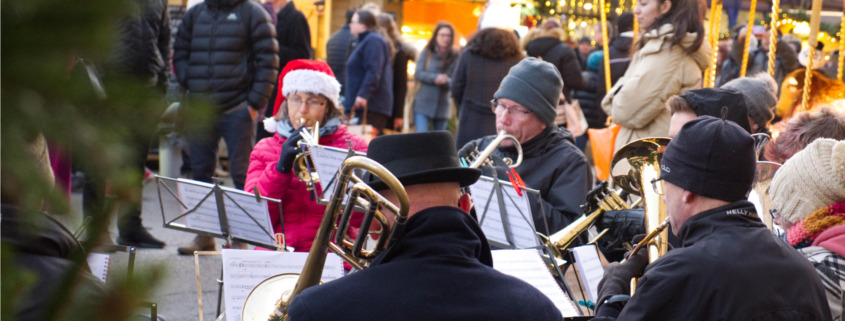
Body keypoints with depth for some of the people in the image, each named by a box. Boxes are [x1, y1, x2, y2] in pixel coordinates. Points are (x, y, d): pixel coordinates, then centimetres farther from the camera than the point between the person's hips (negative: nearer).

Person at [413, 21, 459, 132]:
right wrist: (435, 78, -19)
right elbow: (418, 73, -4)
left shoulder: (454, 56, 2)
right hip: (423, 103, -1)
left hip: (443, 105, 1)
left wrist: (446, 81, -26)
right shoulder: (426, 52, 5)